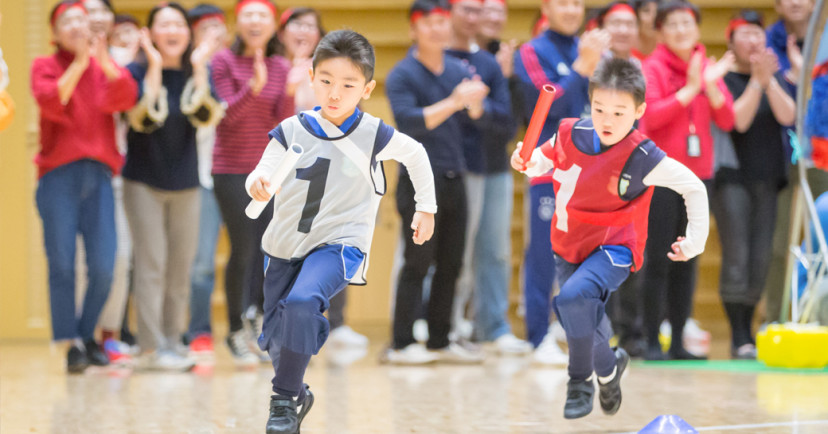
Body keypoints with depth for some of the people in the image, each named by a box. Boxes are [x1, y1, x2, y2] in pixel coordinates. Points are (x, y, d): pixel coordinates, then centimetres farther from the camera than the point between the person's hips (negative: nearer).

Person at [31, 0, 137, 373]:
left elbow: (125, 98, -4)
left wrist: (105, 62, -18)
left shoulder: (104, 67, 16)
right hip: (59, 174, -2)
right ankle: (73, 344, -1)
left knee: (104, 267, -5)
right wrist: (79, 63, -13)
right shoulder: (45, 66, 8)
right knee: (62, 264, -7)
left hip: (98, 174, 2)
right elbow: (51, 102, -11)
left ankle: (88, 335, 14)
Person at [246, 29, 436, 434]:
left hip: (339, 244, -3)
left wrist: (426, 209, 15)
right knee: (275, 338, 12)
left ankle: (285, 399, -18)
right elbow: (261, 176, -16)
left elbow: (416, 154, 9)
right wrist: (258, 184, -39)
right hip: (286, 244, 3)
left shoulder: (373, 135, -9)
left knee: (302, 304, -31)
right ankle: (298, 394, 42)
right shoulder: (291, 131, -8)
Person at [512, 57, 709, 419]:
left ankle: (581, 382, -10)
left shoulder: (642, 158, -22)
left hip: (614, 249, -6)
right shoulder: (570, 134, -10)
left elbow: (694, 188, -14)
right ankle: (609, 367, 52)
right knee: (584, 328, 19)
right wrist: (527, 163, -11)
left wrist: (695, 241, -11)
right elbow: (543, 161, 11)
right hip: (569, 248, 6)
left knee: (572, 298, -32)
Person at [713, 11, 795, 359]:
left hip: (768, 179, 4)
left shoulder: (777, 78, 11)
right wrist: (757, 80, -20)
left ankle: (748, 331, 14)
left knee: (761, 258, 3)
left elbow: (787, 116, -6)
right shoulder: (724, 80, -2)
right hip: (732, 177, -4)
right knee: (736, 256, -11)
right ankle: (738, 339, -10)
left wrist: (769, 79, -17)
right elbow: (738, 120, -15)